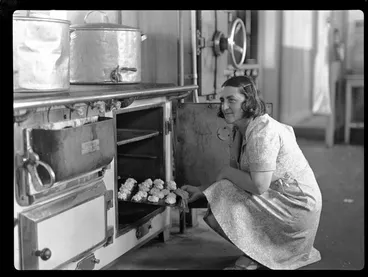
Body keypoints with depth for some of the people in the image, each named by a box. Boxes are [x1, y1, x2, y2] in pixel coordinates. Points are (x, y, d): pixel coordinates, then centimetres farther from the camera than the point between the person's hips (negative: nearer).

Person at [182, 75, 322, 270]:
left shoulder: (262, 132, -25)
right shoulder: (239, 131, 6)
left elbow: (258, 186, -29)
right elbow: (238, 177, 9)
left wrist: (227, 172, -13)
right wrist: (202, 192, 0)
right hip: (276, 199, 10)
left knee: (216, 215, -17)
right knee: (213, 210, 9)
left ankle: (254, 258, 6)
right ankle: (259, 253, 19)